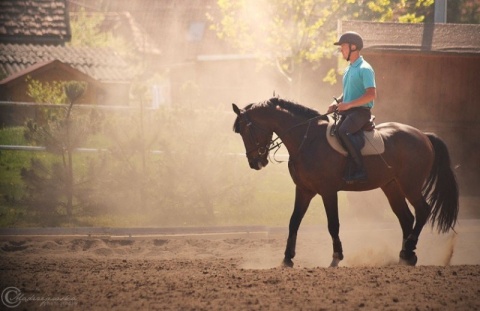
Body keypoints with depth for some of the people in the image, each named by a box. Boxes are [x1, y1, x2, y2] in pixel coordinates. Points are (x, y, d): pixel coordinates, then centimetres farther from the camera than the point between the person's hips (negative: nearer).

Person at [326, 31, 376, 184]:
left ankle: (360, 169, -32)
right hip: (347, 111, 10)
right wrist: (337, 102, 10)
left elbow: (371, 94, -20)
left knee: (343, 131, -34)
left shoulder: (364, 69, -11)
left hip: (360, 111, -10)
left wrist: (348, 104, -23)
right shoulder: (348, 70, 19)